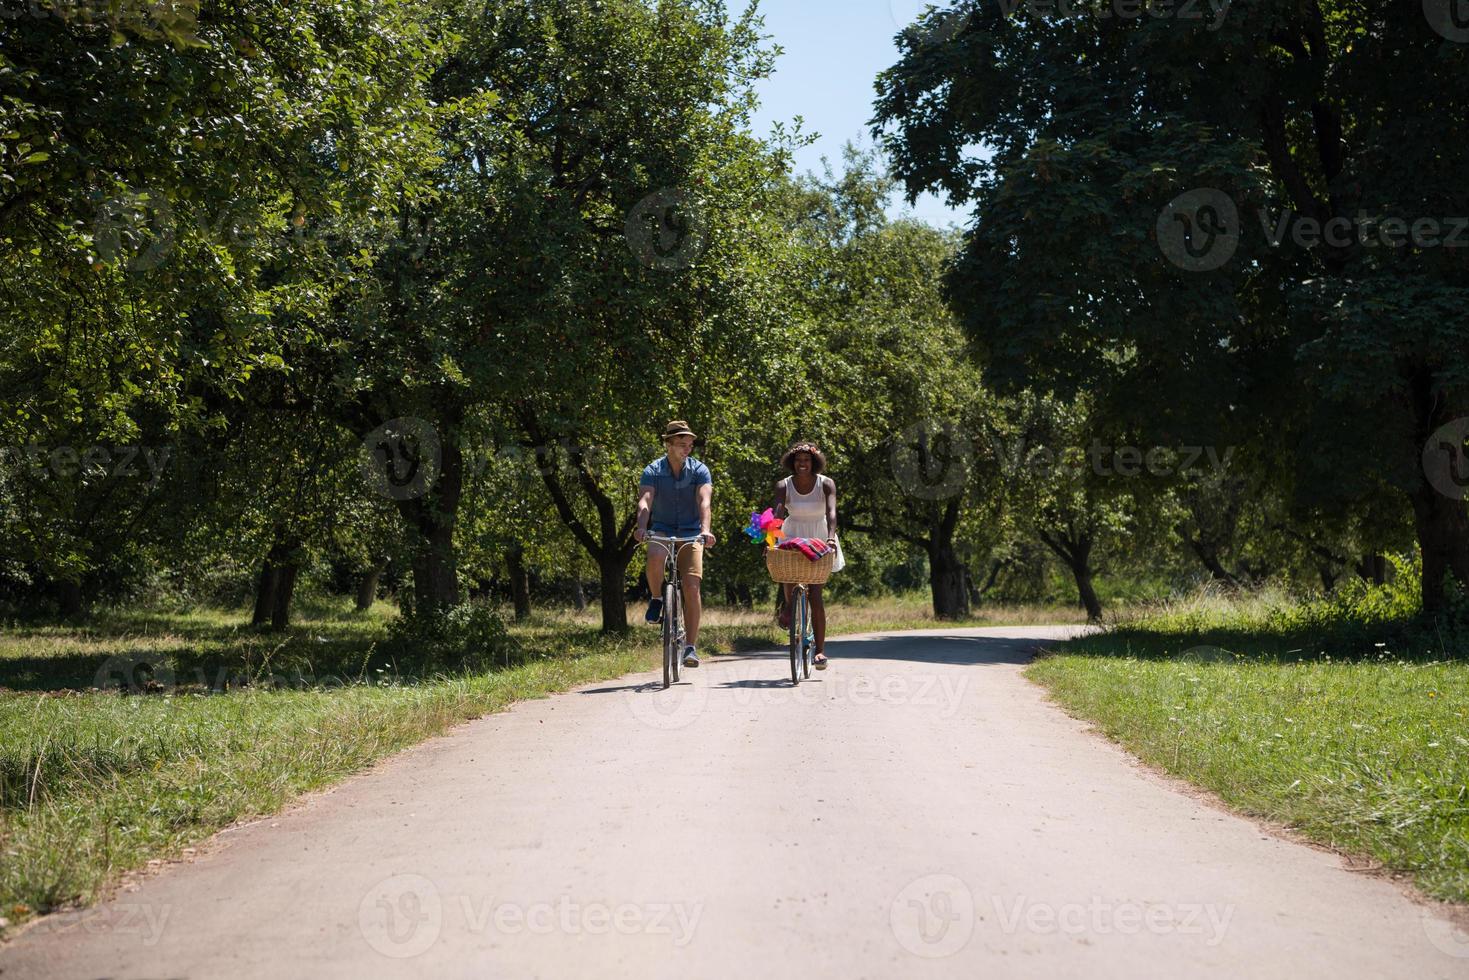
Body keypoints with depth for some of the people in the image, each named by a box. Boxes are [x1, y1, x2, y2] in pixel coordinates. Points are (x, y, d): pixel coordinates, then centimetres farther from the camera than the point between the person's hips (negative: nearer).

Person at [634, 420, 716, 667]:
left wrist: (705, 529, -38)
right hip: (661, 531, 0)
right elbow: (645, 501, -20)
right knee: (654, 558, -35)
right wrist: (641, 527, -39)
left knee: (692, 585, -16)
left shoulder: (699, 470, -4)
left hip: (690, 533, 0)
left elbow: (704, 501, -20)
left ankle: (691, 647, -10)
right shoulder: (653, 471, -4)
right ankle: (657, 599, -5)